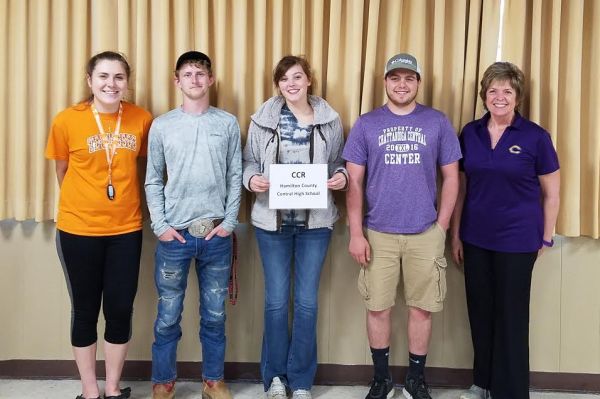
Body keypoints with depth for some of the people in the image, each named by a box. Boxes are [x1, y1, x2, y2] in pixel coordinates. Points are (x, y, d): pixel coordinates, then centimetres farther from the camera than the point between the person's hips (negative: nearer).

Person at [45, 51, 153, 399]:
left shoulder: (142, 119, -5)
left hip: (126, 229, 2)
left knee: (120, 310, 8)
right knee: (85, 311, 10)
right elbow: (63, 171, 5)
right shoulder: (67, 121, -9)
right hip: (78, 229, -1)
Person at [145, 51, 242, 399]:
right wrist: (160, 225, -5)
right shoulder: (162, 126, 3)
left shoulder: (228, 124, 5)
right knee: (168, 316, 7)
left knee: (215, 315, 11)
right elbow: (153, 181, 4)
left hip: (217, 233, 1)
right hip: (175, 233, 0)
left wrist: (229, 222, -4)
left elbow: (235, 177, 5)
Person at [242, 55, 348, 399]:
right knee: (276, 300, 7)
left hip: (315, 222, 1)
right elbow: (249, 161, 5)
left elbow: (339, 162, 10)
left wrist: (341, 176, -11)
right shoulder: (263, 119, -1)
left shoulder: (330, 119, 2)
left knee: (307, 301, 7)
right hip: (272, 220, 0)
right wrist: (251, 179, -16)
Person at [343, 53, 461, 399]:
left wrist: (441, 227, -1)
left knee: (421, 307, 9)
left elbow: (451, 177, 5)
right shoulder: (366, 124, 2)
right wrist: (356, 233, -4)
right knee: (378, 307, 8)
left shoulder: (438, 122, 2)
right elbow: (354, 182, 1)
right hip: (378, 233, 0)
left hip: (425, 234, 0)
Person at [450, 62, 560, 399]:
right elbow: (461, 188, 9)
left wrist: (546, 239, 1)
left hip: (517, 241, -3)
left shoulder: (535, 137, -6)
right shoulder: (470, 133, 4)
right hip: (475, 238, 4)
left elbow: (551, 193, 0)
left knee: (511, 317, 5)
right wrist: (456, 234, 8)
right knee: (480, 311, 13)